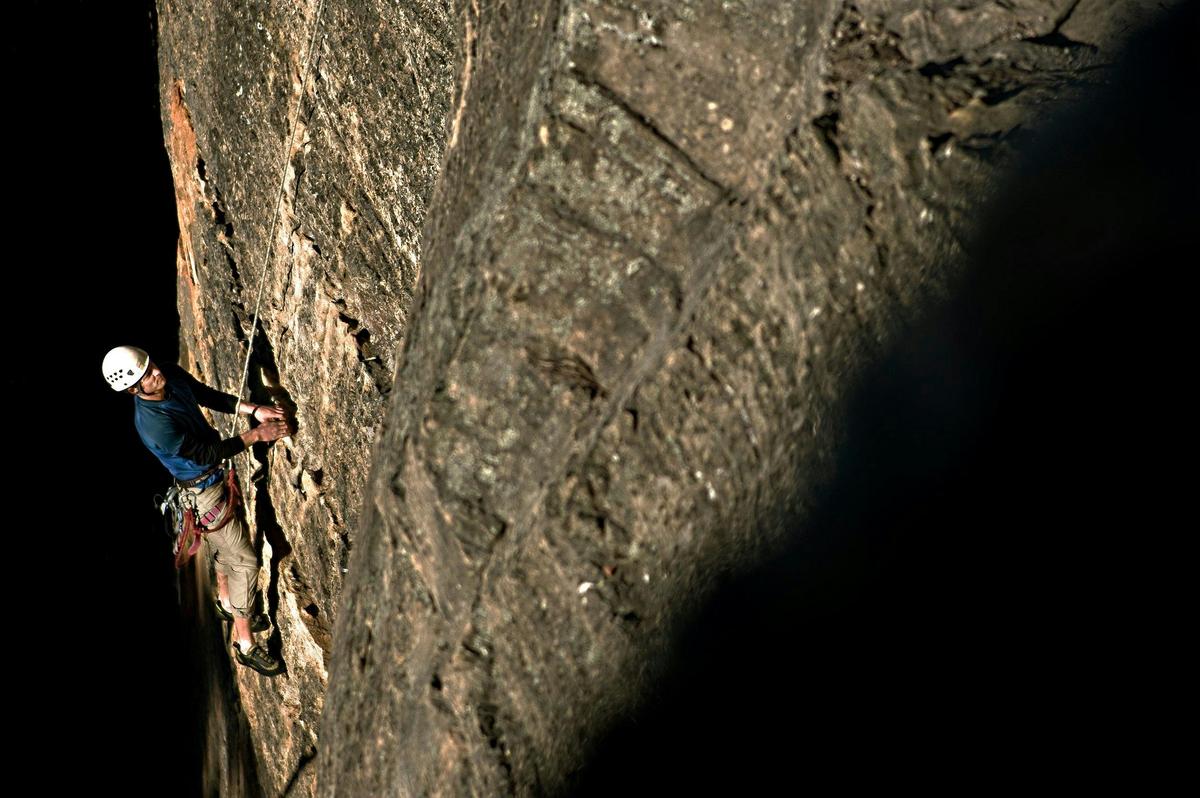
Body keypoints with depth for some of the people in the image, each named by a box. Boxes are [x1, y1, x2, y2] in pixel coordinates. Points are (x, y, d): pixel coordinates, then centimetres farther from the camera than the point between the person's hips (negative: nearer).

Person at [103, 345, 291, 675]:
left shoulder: (172, 375, -13)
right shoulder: (154, 424, -36)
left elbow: (208, 396, 4)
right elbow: (209, 454, -27)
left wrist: (252, 410, -8)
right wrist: (256, 436, -24)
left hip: (220, 474, 8)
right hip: (204, 490, -8)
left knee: (226, 543, 28)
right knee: (244, 562, -1)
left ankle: (227, 602, 54)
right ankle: (245, 644, 14)